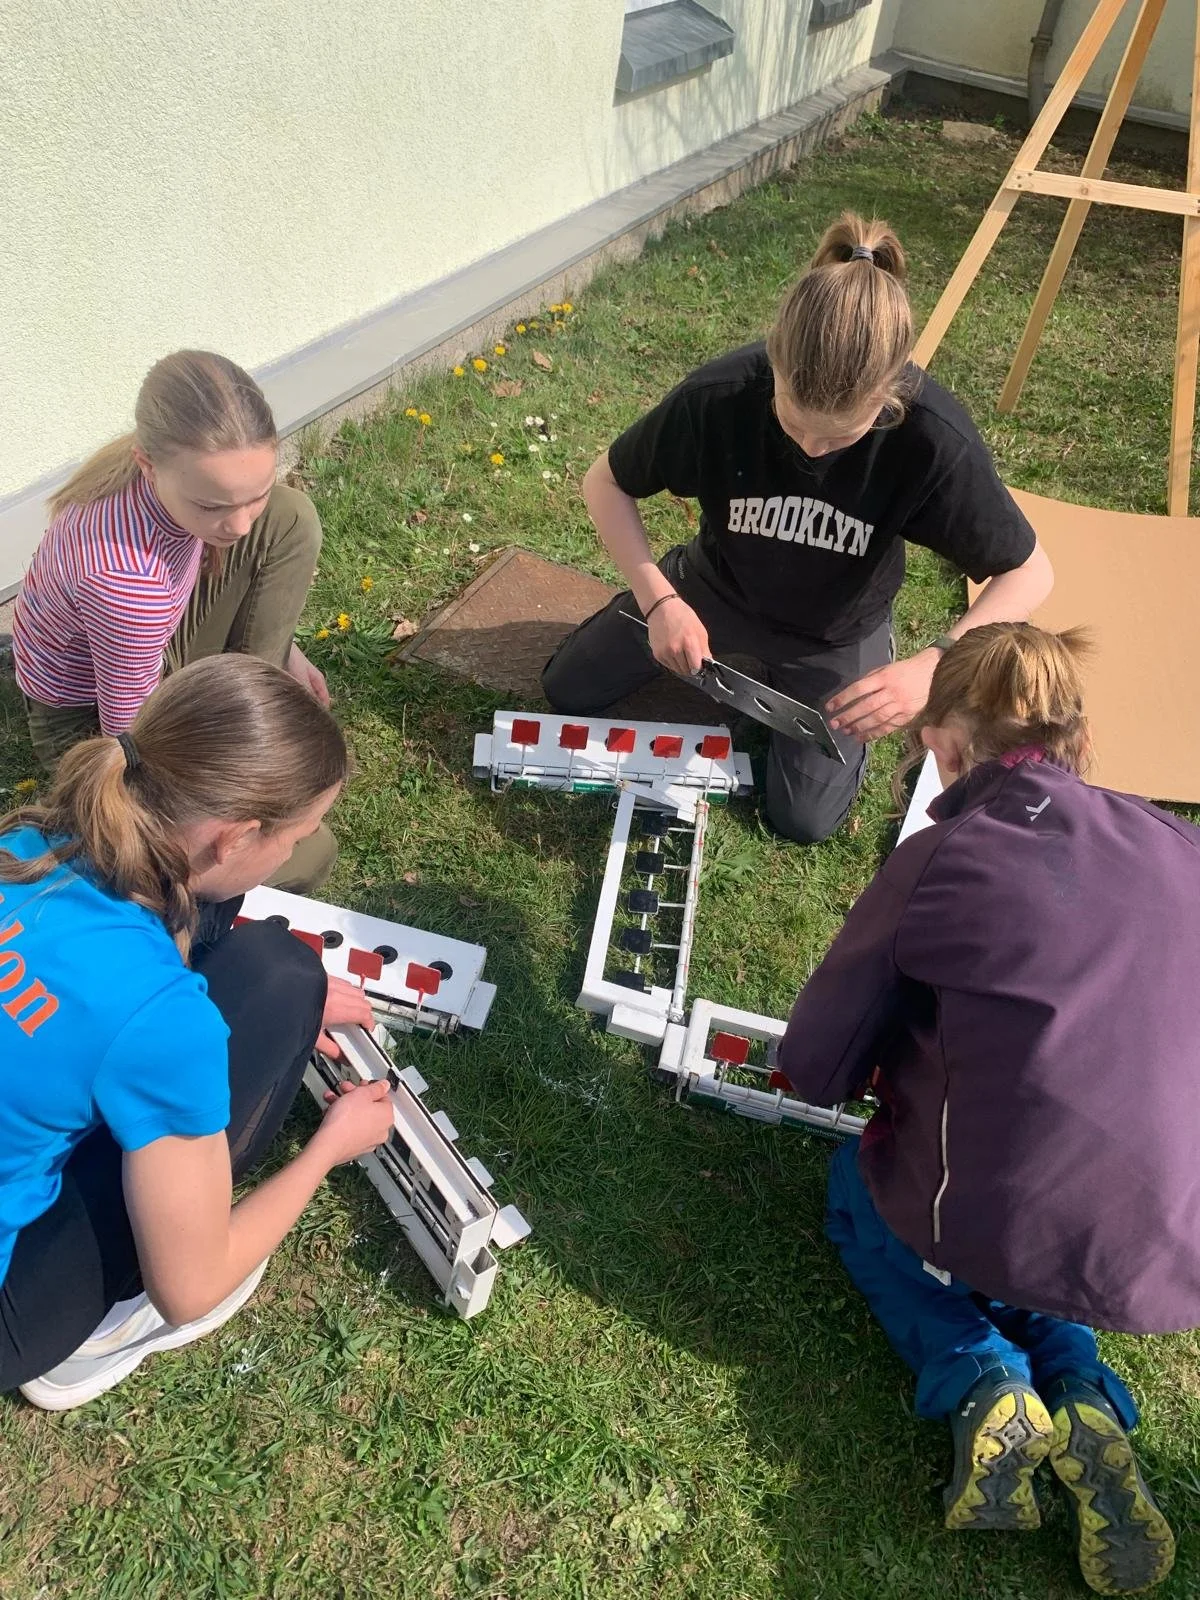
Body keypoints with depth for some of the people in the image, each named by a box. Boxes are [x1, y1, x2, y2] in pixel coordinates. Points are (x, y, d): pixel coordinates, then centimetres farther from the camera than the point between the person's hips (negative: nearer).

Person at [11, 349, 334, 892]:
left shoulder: (188, 469, -22)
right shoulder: (126, 579, -42)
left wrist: (281, 649, 5)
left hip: (156, 638, 7)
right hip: (92, 716, -7)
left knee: (292, 518, -13)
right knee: (306, 857, -17)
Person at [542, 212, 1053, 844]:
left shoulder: (935, 438, -35)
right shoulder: (719, 396, -33)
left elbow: (1029, 572, -24)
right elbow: (605, 482, -16)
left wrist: (932, 665, -41)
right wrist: (658, 599, -30)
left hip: (836, 633, -1)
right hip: (714, 585, 2)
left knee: (803, 820, 1)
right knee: (567, 691, 11)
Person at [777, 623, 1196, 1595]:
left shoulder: (938, 858, -10)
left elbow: (813, 1066, -3)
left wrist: (906, 1059, 19)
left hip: (994, 1226, -4)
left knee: (859, 1189, 30)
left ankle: (982, 1382, 9)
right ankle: (1087, 1406, 15)